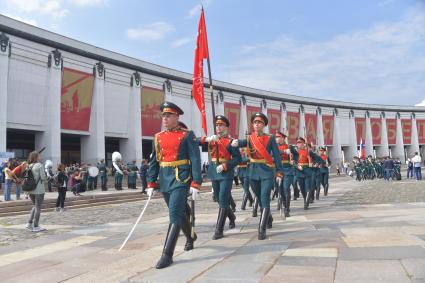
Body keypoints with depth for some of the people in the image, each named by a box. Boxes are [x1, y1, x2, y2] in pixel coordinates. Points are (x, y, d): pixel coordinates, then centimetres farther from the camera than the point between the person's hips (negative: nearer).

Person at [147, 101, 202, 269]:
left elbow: (195, 160, -9)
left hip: (181, 179, -6)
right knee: (178, 212, 19)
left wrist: (196, 184, -15)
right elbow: (154, 162, 12)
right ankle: (191, 237, 43)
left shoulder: (187, 135, -5)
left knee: (175, 214, -12)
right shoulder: (158, 137, 10)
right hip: (164, 181, 6)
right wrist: (151, 184, 6)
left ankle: (167, 254, -7)